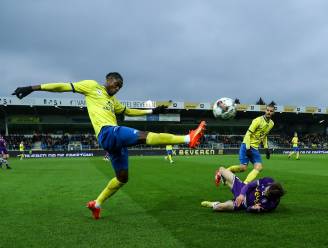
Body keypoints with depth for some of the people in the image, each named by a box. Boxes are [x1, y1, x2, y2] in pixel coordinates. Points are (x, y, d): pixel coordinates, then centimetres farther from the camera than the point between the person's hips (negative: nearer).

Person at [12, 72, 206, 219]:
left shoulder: (113, 100, 31)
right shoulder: (92, 86, 9)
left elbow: (127, 111, 41)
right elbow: (64, 86, 6)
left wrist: (151, 111, 38)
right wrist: (33, 88, 3)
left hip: (115, 138, 10)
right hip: (108, 133, -10)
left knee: (123, 177, 11)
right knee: (146, 136, -22)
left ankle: (96, 204, 23)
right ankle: (188, 139, -28)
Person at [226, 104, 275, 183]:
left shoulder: (271, 123, 9)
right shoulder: (258, 120, -14)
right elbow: (248, 134, -14)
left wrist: (266, 148, 15)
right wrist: (248, 148, -20)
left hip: (255, 148, 7)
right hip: (247, 146, -7)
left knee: (259, 167, -10)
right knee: (243, 167, -14)